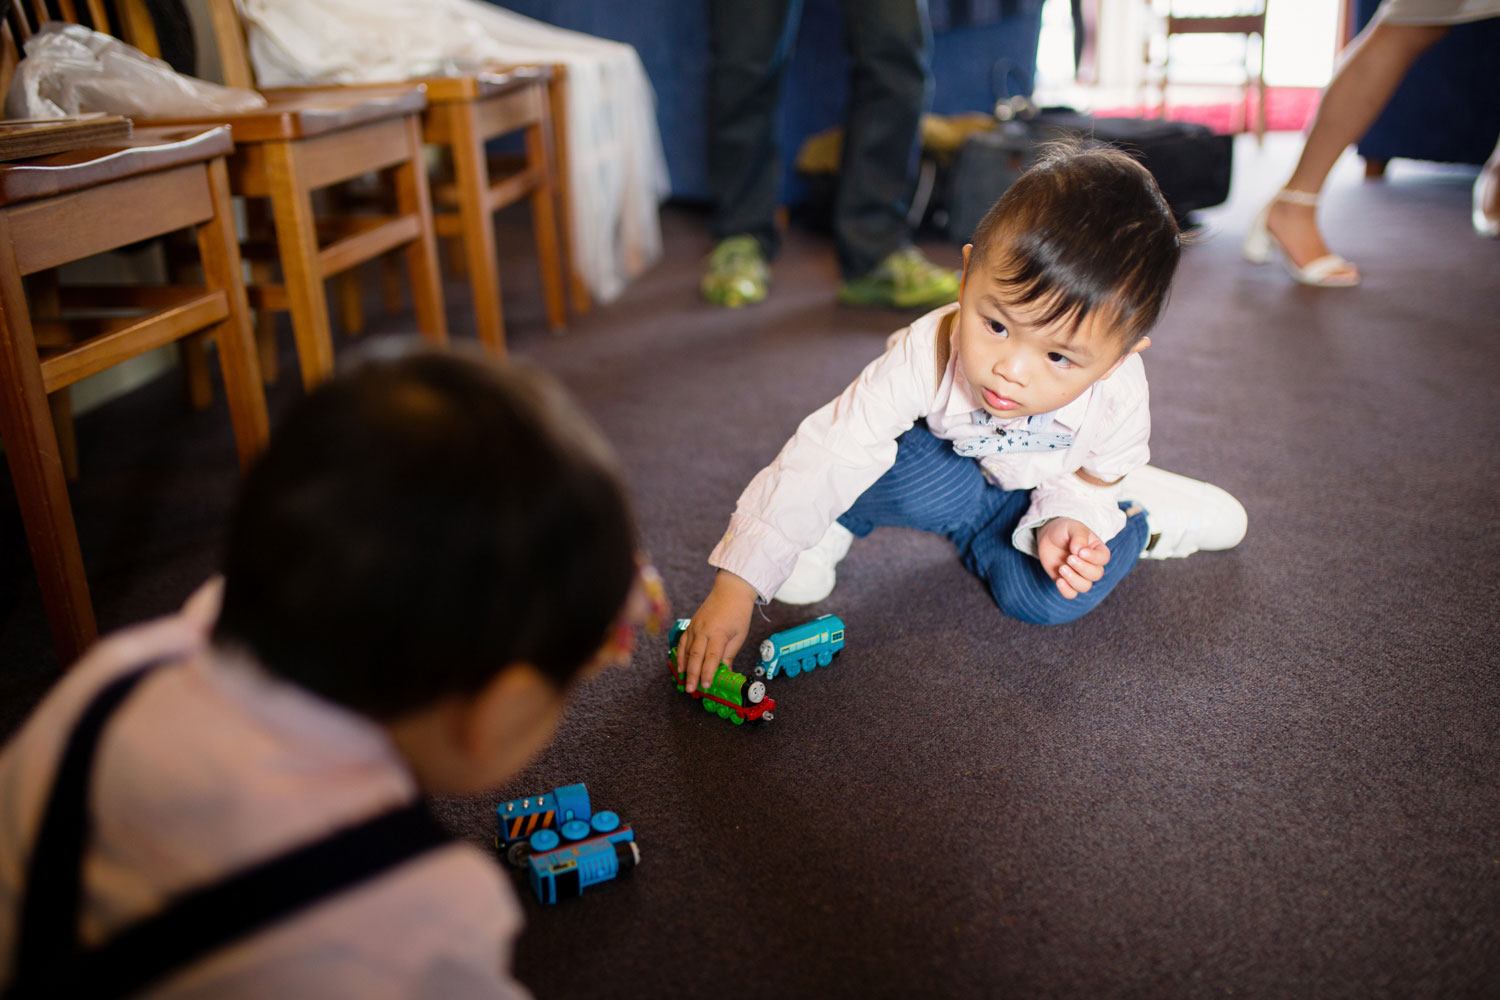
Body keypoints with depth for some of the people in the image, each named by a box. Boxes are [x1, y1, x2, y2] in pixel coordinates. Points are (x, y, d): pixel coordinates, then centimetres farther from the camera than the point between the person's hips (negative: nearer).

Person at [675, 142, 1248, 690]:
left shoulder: (1118, 398, -31)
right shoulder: (925, 356, -38)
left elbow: (1096, 475, -7)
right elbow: (824, 460, -38)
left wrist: (1064, 521, -31)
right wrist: (736, 585, -40)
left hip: (1040, 492, 3)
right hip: (943, 473, -2)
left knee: (1045, 598, -22)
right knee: (916, 481, -36)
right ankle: (840, 521, -3)